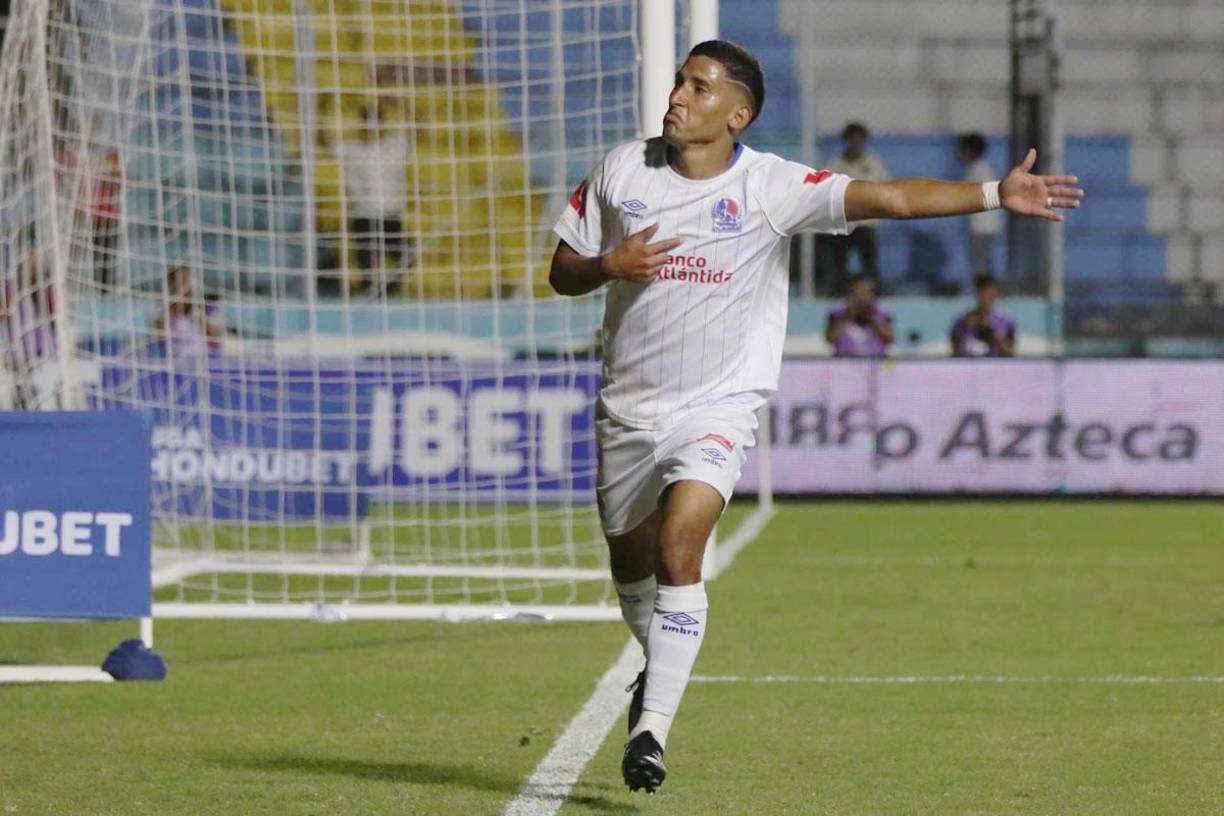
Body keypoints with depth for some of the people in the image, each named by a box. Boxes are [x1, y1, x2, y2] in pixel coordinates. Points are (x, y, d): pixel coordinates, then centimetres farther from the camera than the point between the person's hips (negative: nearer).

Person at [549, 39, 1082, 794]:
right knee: (630, 562, 15)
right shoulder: (622, 171, -1)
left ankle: (652, 726, -21)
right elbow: (563, 273, 7)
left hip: (719, 406, -4)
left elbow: (894, 198, -19)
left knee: (679, 543, -24)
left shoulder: (771, 187, -11)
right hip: (628, 406, 4)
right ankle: (661, 667, 47)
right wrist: (608, 266, -16)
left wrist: (996, 194, -30)